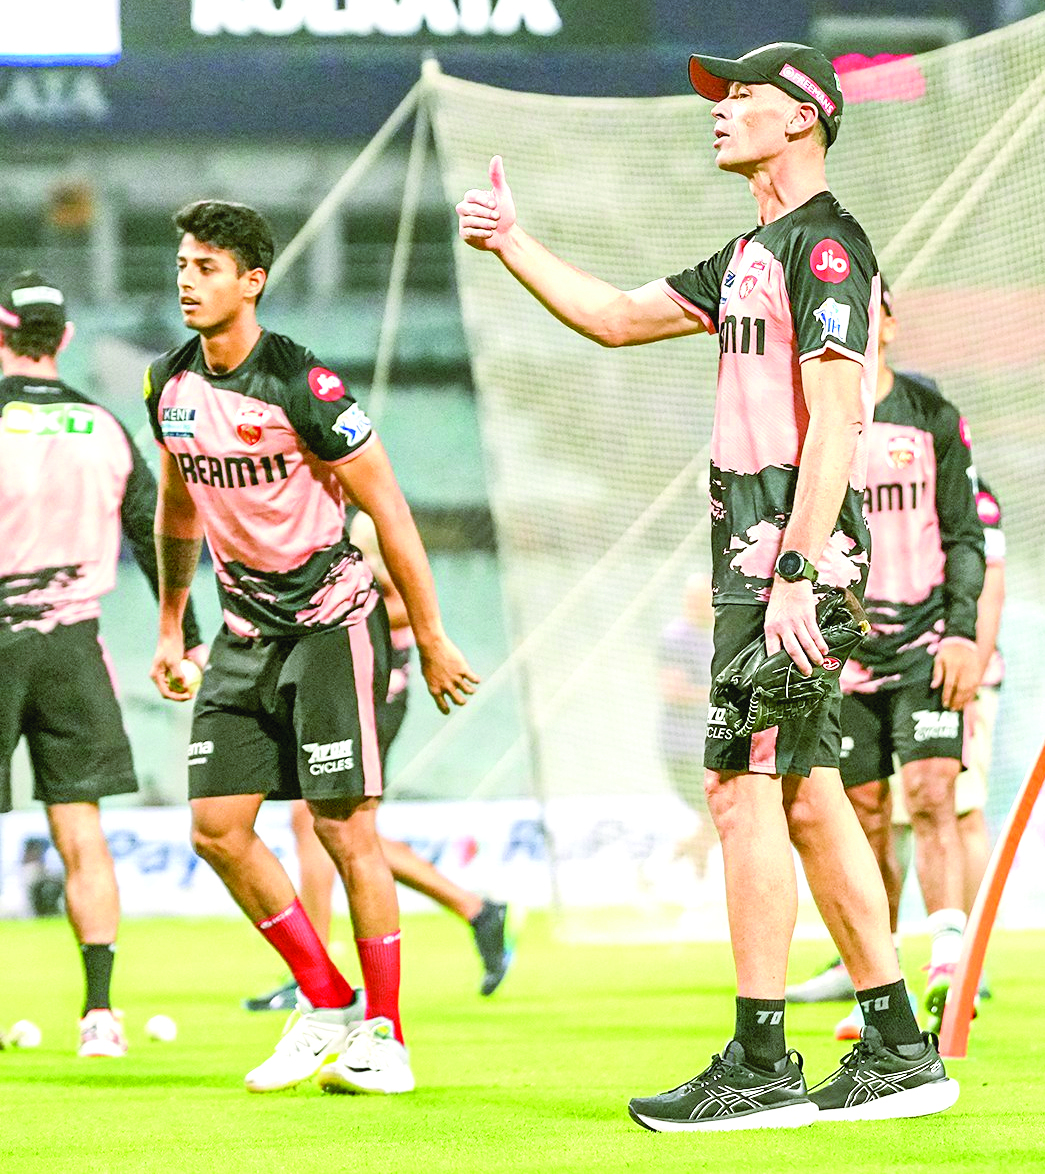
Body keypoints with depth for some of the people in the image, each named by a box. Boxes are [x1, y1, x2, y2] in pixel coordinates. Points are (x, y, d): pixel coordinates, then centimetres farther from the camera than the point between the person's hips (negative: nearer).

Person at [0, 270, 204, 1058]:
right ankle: (100, 1010, -2)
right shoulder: (105, 431, 6)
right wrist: (188, 641, 18)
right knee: (81, 832, 4)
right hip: (73, 639, 3)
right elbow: (157, 541, 10)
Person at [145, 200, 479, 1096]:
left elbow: (388, 510, -12)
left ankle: (385, 1037, 1)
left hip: (331, 619, -7)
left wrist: (431, 639, -10)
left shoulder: (302, 387, -18)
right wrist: (171, 626, 24)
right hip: (246, 629, 7)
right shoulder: (171, 385, 3)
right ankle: (327, 1004, 15)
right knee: (218, 827, 0)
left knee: (345, 827, -8)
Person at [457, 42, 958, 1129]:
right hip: (760, 552, 10)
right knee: (804, 796, 9)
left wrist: (796, 575, -25)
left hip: (792, 546, -10)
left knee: (745, 788, -11)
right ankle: (898, 1053, 12)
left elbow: (833, 420, -19)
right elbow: (616, 318, 29)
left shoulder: (824, 245, -11)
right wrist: (509, 244, 21)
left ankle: (762, 1067, -10)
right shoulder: (753, 254, 20)